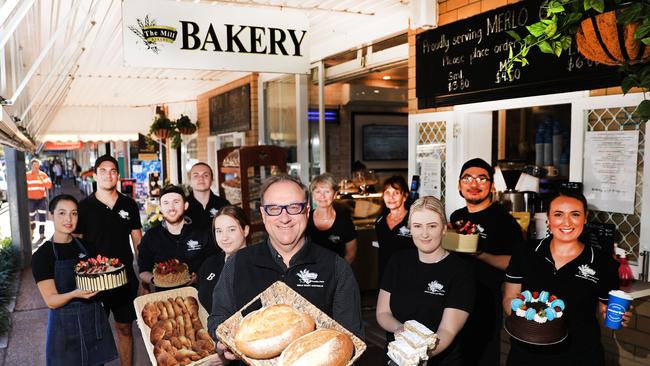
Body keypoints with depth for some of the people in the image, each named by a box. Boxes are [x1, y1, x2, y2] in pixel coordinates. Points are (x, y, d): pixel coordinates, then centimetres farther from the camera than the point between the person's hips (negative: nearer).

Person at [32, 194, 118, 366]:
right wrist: (74, 294, -31)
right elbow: (51, 301, -12)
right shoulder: (42, 256, -9)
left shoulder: (88, 247, 4)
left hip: (95, 319, 4)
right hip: (65, 324, -3)